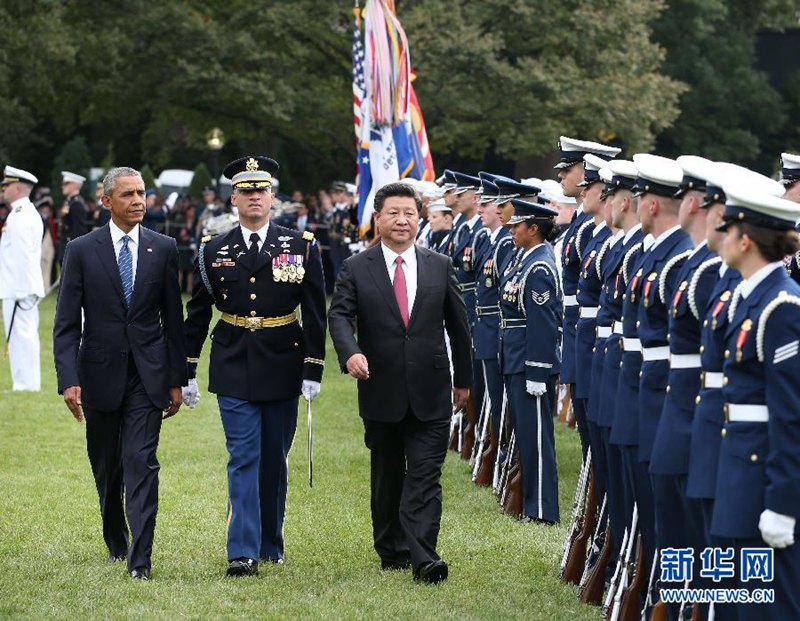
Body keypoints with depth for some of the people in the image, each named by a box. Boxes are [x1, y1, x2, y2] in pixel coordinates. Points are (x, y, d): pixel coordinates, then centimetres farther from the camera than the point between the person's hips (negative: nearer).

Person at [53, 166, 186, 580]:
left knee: (141, 462, -11)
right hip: (100, 374, 1)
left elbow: (173, 318, 7)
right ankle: (116, 541, 33)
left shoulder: (163, 249, 4)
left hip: (148, 375, 0)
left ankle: (139, 558, -13)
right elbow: (66, 324, -3)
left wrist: (176, 379, 5)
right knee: (106, 467, 13)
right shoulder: (81, 251, -1)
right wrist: (69, 379, -13)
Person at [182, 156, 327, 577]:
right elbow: (196, 316, 8)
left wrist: (313, 370, -5)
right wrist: (187, 372, 6)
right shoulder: (213, 251, 3)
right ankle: (243, 552, -10)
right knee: (243, 459, -7)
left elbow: (315, 314, 1)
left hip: (282, 368, 1)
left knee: (274, 460, 9)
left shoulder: (301, 247, 1)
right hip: (233, 370, -1)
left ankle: (270, 545, 22)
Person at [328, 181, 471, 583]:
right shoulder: (356, 269, 2)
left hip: (430, 394, 0)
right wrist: (350, 352, -29)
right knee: (386, 478, 12)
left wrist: (463, 379, 16)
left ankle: (423, 557, -15)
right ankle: (392, 552, 23)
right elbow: (340, 315, -9)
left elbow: (457, 324, 13)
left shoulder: (440, 267, 6)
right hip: (381, 392, 0)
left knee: (425, 476, -8)